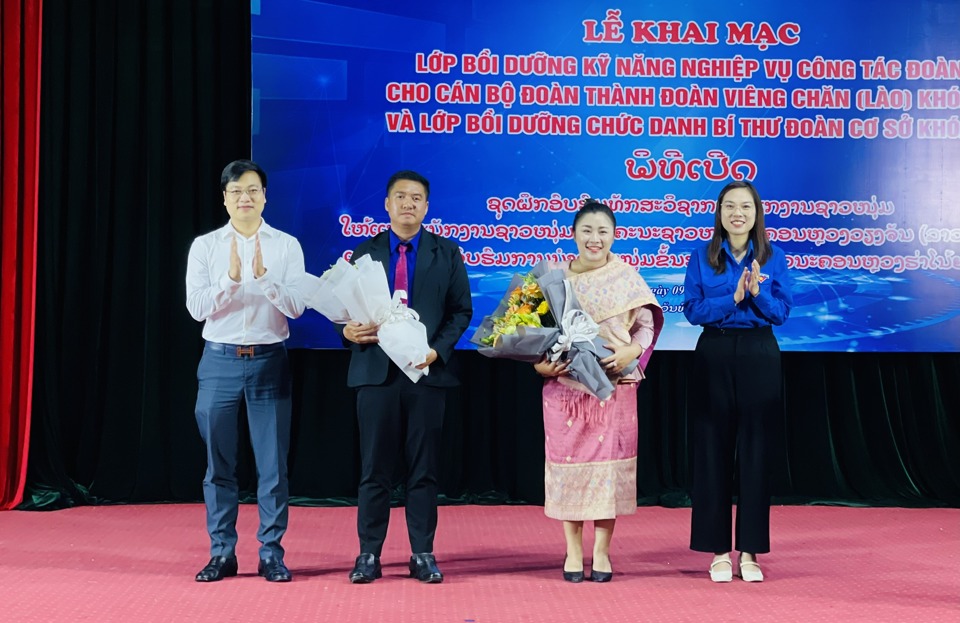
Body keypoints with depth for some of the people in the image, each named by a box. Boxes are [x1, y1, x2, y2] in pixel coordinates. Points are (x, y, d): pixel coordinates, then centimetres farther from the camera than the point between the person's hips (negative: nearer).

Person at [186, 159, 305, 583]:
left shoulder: (287, 246, 3)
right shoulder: (205, 246, 4)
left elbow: (296, 307, -6)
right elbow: (196, 307, -3)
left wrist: (263, 277, -21)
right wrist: (231, 279, -17)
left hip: (269, 359, -1)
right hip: (220, 360, 1)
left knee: (273, 463, 2)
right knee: (218, 463, 7)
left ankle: (271, 554, 12)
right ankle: (222, 553, 17)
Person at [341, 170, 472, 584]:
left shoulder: (447, 254, 8)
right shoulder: (365, 253, 10)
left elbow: (461, 311, 5)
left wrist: (439, 349, -10)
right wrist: (349, 330, -13)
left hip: (427, 371, 0)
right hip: (376, 370, 0)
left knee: (424, 468, 5)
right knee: (374, 468, 4)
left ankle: (423, 555, 13)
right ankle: (369, 554, 12)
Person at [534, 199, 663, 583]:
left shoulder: (627, 278, 4)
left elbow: (647, 325, 3)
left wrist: (629, 353, -16)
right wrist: (542, 364, -11)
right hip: (564, 385, 1)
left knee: (609, 462, 1)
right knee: (568, 461, 3)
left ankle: (601, 551, 11)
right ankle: (573, 551, 14)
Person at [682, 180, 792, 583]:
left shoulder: (773, 257, 4)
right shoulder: (702, 257, 2)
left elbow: (782, 312, -1)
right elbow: (693, 310, -5)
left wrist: (757, 293, -19)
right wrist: (732, 297, -18)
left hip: (759, 356, 0)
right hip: (714, 356, 0)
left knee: (755, 453, 3)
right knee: (713, 452, 1)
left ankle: (749, 552, 11)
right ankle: (719, 551, 10)